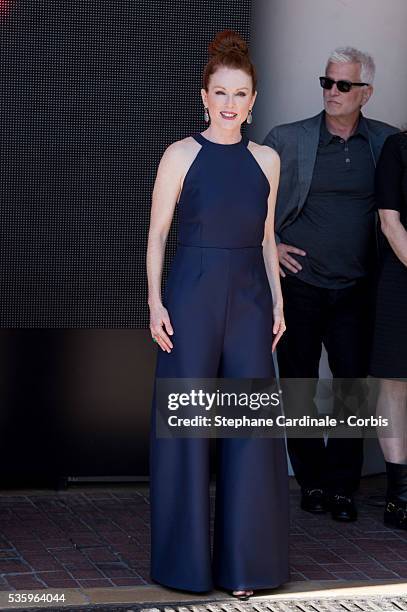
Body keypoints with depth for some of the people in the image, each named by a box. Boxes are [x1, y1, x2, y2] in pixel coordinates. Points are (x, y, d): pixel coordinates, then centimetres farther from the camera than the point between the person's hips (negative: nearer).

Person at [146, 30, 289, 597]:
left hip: (249, 300, 3)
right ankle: (186, 557, 14)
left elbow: (266, 238, 15)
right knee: (186, 423, 1)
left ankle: (245, 559, 14)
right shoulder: (182, 154, -1)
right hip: (192, 296, -3)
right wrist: (155, 301, -9)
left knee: (251, 424, 3)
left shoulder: (266, 159, 9)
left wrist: (277, 301, 8)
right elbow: (157, 233, -1)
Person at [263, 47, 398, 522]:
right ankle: (311, 482, 19)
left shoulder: (386, 142, 4)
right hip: (298, 282, -1)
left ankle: (341, 487, 13)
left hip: (355, 289, 1)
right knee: (299, 385, 5)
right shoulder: (287, 140, -1)